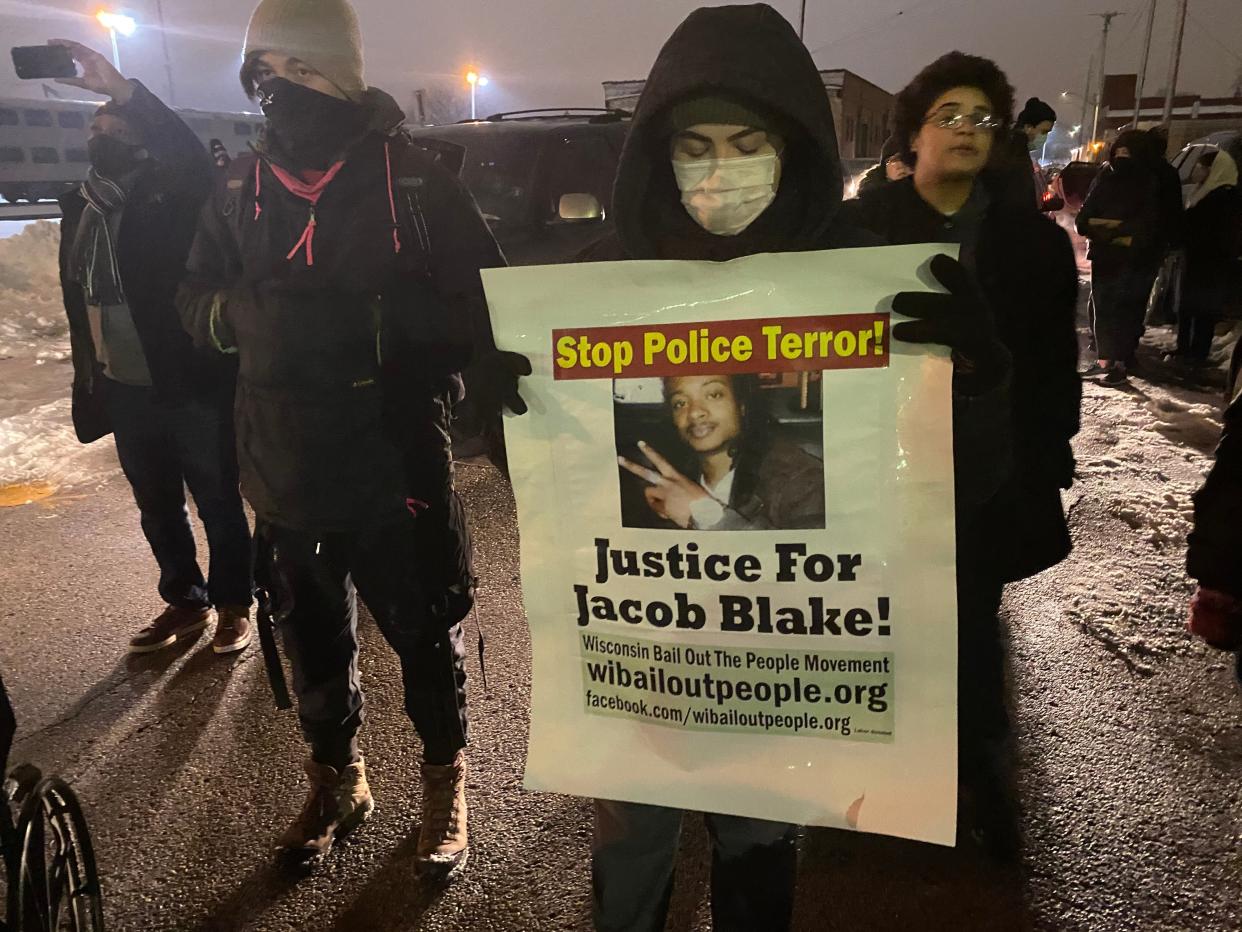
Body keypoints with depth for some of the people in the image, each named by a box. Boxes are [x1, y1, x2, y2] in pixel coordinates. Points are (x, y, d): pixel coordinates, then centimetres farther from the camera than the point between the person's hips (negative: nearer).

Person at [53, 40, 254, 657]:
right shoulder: (79, 207, 12)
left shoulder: (168, 194, -5)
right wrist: (87, 382, 15)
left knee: (219, 505, 6)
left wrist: (121, 89, -34)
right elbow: (80, 300, 15)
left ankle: (233, 606, 23)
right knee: (159, 511, 17)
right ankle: (186, 602, 34)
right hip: (124, 393, 6)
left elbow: (193, 158, -28)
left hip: (191, 387, -6)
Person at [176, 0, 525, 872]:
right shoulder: (242, 185, 6)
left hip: (398, 461, -4)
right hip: (288, 466, 5)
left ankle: (446, 780, 36)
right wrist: (249, 315, -13)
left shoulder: (412, 177, -7)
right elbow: (197, 302, 10)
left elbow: (485, 300, -10)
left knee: (426, 634, 11)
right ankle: (337, 782, 43)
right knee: (314, 638, 19)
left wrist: (375, 316, -26)